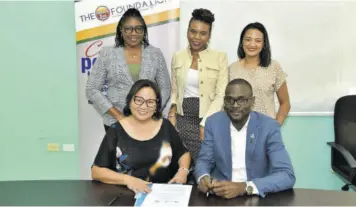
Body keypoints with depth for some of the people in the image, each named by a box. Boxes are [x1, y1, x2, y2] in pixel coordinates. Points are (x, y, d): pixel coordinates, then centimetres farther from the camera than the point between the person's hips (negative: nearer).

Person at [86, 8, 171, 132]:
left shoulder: (155, 54, 3)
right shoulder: (107, 54, -1)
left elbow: (165, 88, 6)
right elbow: (92, 90, -2)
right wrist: (117, 115, -9)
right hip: (116, 122, -1)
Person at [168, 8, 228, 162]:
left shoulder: (220, 57, -3)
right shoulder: (177, 57, 7)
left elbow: (221, 96, -6)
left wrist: (205, 124, -11)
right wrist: (172, 111, -3)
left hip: (207, 121, -2)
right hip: (181, 119, 3)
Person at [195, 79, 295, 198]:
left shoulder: (269, 127, -10)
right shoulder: (213, 122, -2)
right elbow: (204, 161, 4)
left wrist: (244, 187, -29)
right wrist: (203, 178, -21)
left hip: (256, 196, -1)